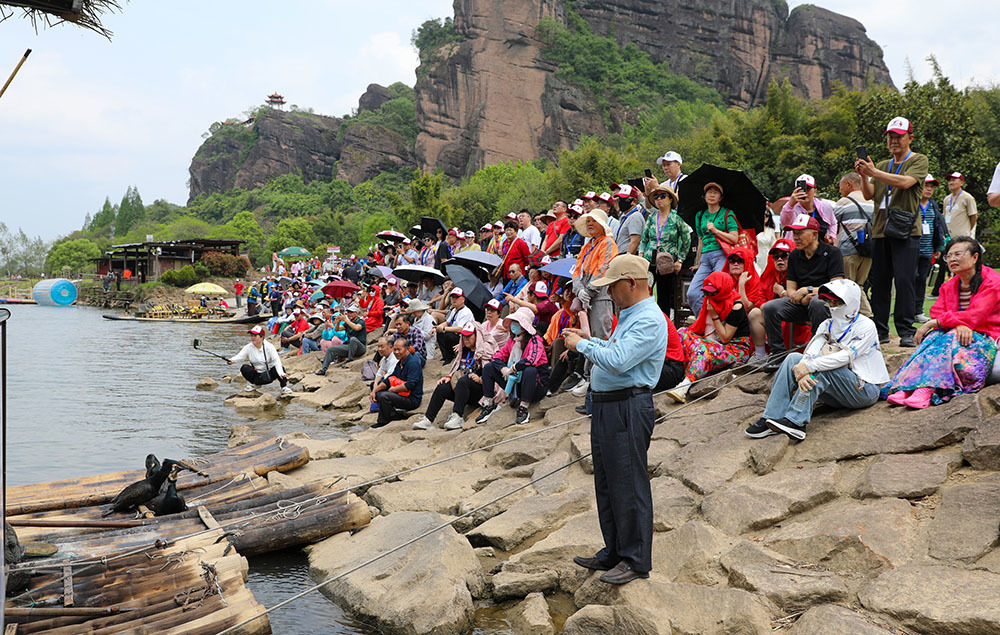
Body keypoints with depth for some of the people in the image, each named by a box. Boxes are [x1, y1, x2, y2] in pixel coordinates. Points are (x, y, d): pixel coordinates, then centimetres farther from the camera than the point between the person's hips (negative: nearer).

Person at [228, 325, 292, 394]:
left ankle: (284, 387, -7)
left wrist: (281, 373, -37)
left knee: (281, 368, -30)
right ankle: (252, 384, 3)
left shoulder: (269, 346, -10)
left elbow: (276, 360, -21)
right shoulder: (248, 347, -3)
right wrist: (232, 360, -39)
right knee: (244, 368, -24)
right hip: (256, 376, 2)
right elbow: (240, 356, -15)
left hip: (269, 376, -2)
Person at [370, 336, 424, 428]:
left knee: (384, 396, -25)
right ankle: (395, 415, 3)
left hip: (413, 399, -10)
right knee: (378, 394, 14)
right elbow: (388, 380, 17)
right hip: (403, 395, 10)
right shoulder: (400, 363, 14)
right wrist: (374, 390, 4)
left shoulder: (413, 363, -17)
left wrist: (393, 389, -13)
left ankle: (383, 421, -8)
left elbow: (410, 385, -26)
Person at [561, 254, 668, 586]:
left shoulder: (649, 320, -17)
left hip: (628, 409, -11)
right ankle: (613, 553, 27)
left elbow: (617, 361, -26)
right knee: (606, 484, 16)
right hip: (606, 407, 11)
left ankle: (636, 561, 7)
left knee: (629, 486, -3)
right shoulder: (630, 315, 18)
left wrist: (582, 346, -14)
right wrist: (590, 339, 17)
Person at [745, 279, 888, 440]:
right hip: (838, 393, 6)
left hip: (865, 390, -6)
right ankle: (771, 418, -24)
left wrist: (809, 366, -32)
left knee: (822, 367, -31)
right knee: (793, 358, -12)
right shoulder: (827, 326, 9)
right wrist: (802, 372, -30)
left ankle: (795, 421, -38)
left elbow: (845, 356, -24)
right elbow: (810, 353, -7)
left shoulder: (866, 326, -10)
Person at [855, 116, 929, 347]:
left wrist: (874, 172, -19)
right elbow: (869, 195, 11)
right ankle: (880, 330, 9)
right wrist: (864, 176, -7)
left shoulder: (919, 160, 6)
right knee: (879, 281, 3)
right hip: (880, 230, 5)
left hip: (906, 230, -5)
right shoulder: (881, 165, 21)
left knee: (904, 280, -11)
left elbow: (906, 182, -14)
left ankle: (906, 331, -7)